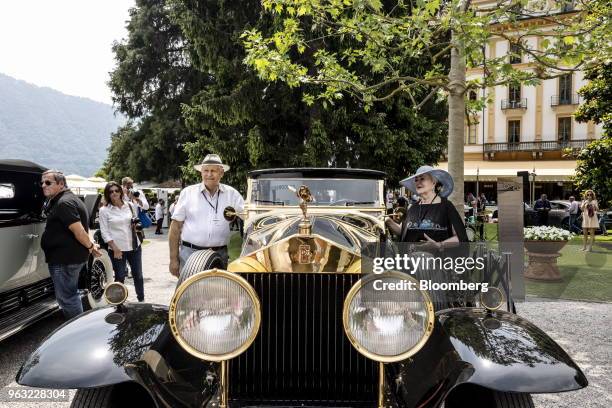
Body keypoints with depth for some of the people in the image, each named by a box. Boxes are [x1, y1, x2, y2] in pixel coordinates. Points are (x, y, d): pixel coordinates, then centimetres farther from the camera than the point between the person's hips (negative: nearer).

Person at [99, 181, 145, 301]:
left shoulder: (130, 206, 5)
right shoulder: (104, 210, -4)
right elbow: (104, 232, -6)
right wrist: (115, 249, -13)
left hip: (134, 246, 3)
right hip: (117, 249, -3)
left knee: (138, 275, 11)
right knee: (120, 277, 5)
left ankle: (141, 300, 26)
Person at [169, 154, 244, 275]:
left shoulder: (232, 194, 6)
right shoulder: (188, 193, 3)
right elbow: (176, 227, 3)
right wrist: (173, 259, -1)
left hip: (220, 255, 1)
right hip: (189, 253, -1)